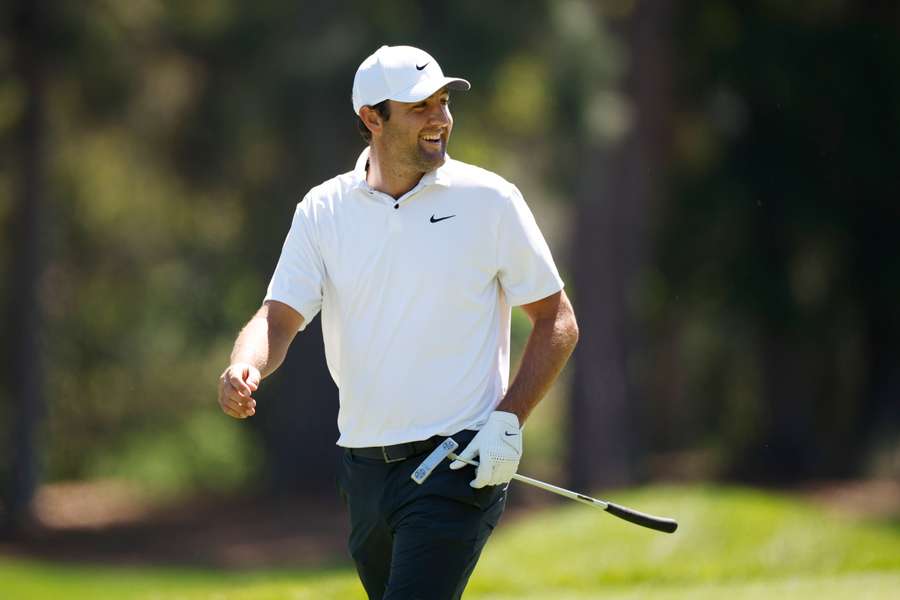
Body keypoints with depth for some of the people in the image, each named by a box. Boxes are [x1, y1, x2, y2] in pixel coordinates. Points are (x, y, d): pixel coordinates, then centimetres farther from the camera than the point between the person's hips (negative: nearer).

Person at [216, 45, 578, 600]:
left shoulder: (488, 200, -3)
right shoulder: (323, 211, 6)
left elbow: (557, 322, 2)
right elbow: (280, 317, -1)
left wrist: (509, 421, -11)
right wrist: (244, 370, -24)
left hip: (461, 465, -5)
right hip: (366, 469, 5)